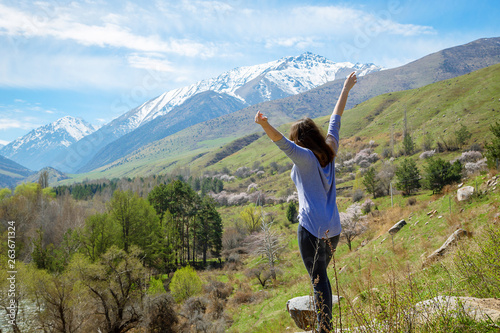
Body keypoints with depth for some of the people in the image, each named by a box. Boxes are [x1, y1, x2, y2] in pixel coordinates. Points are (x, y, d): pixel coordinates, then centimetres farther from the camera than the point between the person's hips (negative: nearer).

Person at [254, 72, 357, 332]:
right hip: (333, 229, 8)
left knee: (319, 280, -2)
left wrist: (265, 124, -46)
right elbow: (335, 121, 19)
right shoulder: (329, 152, 8)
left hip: (312, 229, -8)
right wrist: (346, 89, 31)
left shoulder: (305, 157, -10)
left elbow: (282, 143, -30)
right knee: (321, 277, 21)